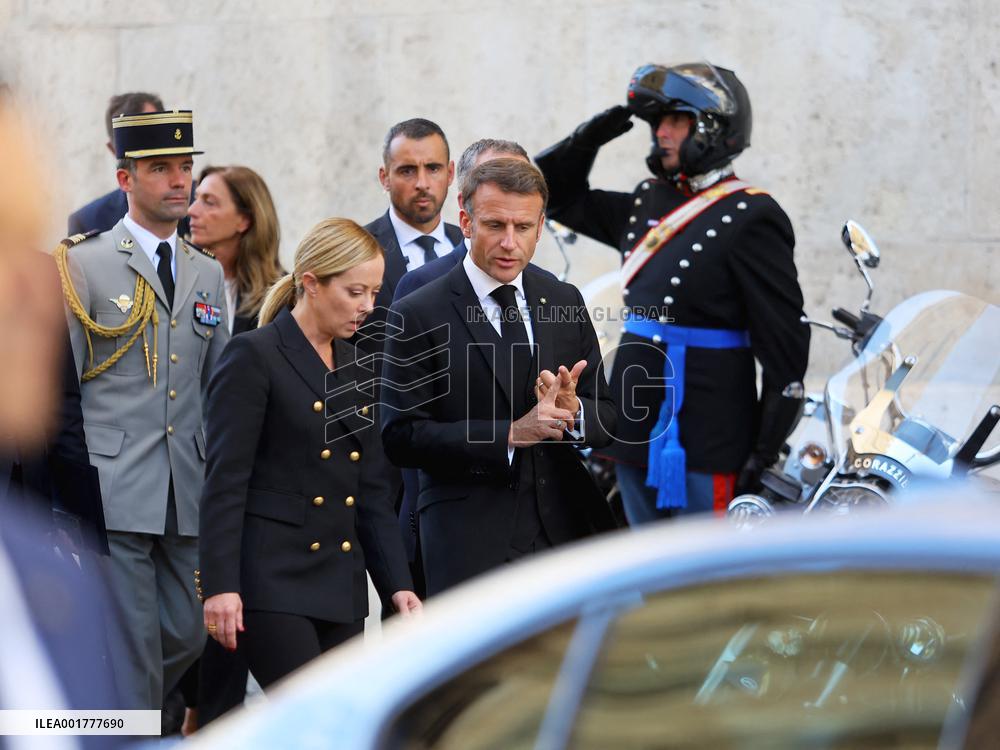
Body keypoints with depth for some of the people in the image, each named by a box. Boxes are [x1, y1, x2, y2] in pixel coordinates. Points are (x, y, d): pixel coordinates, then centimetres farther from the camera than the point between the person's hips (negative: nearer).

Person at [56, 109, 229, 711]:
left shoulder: (208, 273, 15)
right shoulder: (86, 264, -3)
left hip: (187, 496, 6)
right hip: (113, 491, -6)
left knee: (186, 636, 9)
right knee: (133, 644, -6)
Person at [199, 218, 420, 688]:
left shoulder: (354, 365, 15)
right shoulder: (254, 356, -7)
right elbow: (225, 481, -11)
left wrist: (397, 583, 10)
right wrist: (220, 585, -18)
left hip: (341, 584, 7)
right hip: (273, 580, -7)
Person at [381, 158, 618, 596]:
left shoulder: (564, 302, 11)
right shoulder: (419, 316, -4)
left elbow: (607, 419, 12)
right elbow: (401, 437, -10)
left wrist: (572, 410, -12)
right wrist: (509, 434, -18)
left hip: (564, 531, 4)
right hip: (469, 542, -4)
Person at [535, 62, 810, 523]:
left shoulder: (748, 218, -11)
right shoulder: (648, 204, 12)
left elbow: (784, 344, -13)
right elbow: (557, 195, 25)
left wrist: (763, 454, -14)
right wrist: (588, 139, 5)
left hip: (706, 446, -8)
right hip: (636, 434, 8)